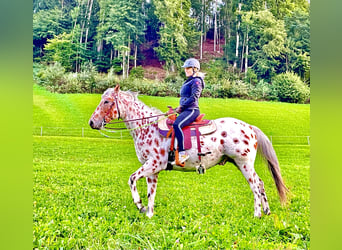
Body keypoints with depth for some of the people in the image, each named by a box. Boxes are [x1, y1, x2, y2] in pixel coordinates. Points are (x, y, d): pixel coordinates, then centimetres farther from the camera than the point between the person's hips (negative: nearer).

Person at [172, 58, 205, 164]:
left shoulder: (196, 81, -6)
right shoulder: (188, 81, 23)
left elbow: (194, 97, -17)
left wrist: (181, 106, -13)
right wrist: (179, 108, 12)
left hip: (192, 110, -11)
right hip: (186, 110, 11)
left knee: (177, 124, -33)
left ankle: (182, 153, -34)